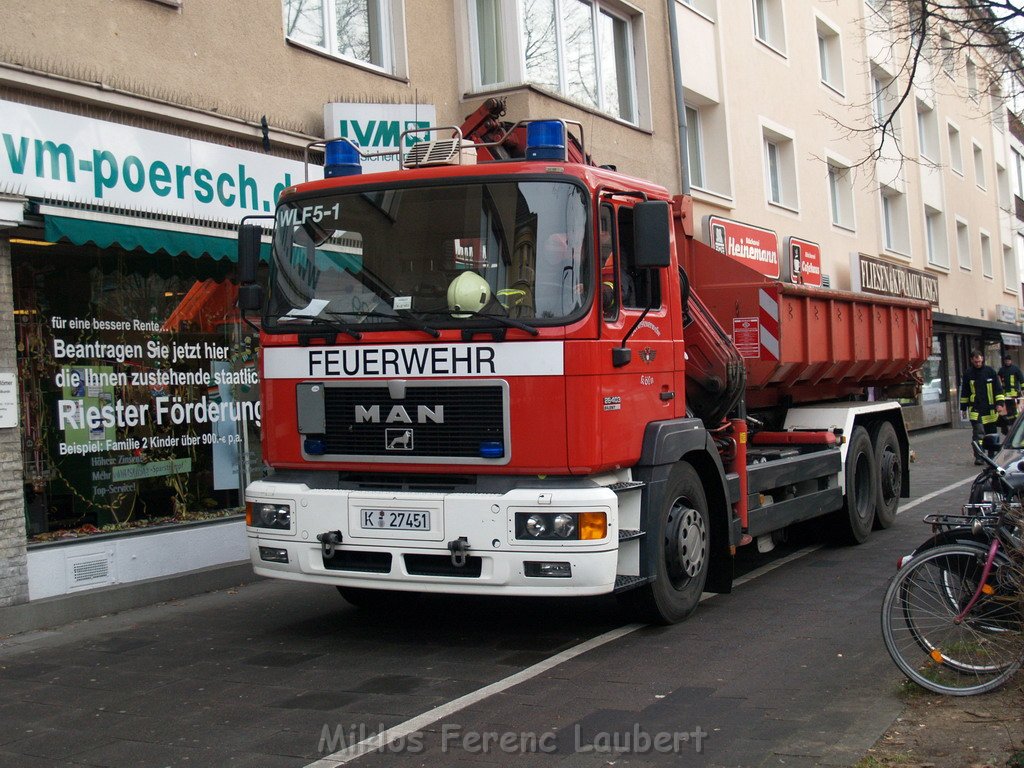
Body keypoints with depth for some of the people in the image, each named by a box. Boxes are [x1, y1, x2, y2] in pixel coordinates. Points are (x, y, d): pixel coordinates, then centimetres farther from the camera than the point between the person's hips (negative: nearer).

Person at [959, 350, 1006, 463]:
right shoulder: (968, 374, 2)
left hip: (990, 409, 1)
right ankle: (979, 456, -13)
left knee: (991, 432, 11)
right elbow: (964, 392, 10)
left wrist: (999, 403, -5)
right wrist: (963, 407, 9)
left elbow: (998, 389, 4)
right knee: (978, 433, -12)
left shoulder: (990, 372, 2)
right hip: (975, 410, -1)